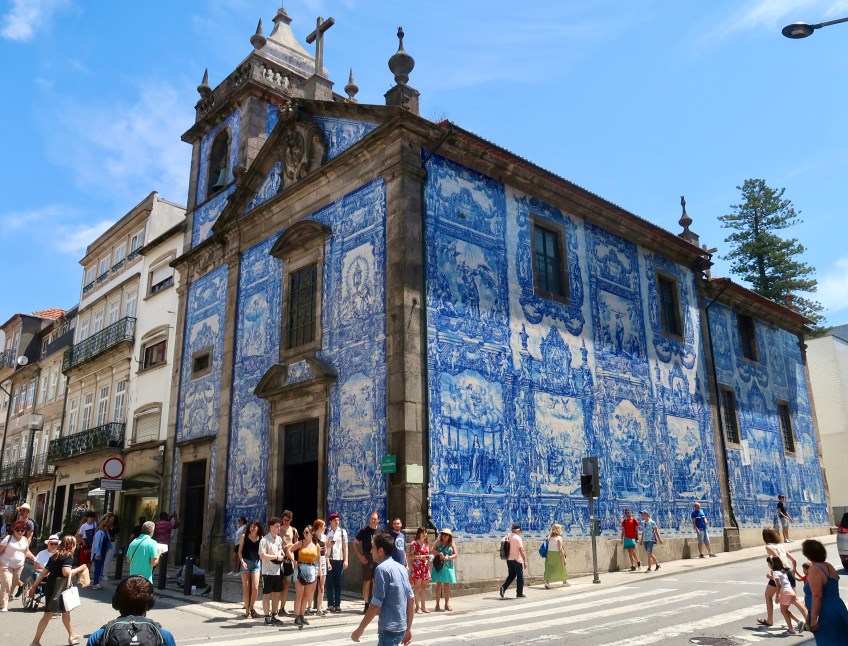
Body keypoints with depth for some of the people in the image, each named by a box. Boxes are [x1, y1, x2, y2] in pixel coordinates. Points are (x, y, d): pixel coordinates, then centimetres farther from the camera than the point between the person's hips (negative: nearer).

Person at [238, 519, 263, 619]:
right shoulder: (244, 536, 2)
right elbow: (240, 551, 2)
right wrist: (242, 561, -11)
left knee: (255, 588, -7)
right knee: (246, 587, 1)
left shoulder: (261, 539, 3)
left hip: (256, 563, 0)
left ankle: (251, 607, 15)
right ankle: (247, 610, 12)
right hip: (245, 562, 0)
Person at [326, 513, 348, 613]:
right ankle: (331, 605, 11)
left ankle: (337, 605, 14)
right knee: (329, 583, 3)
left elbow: (345, 547, 5)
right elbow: (325, 547, -3)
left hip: (339, 560, 1)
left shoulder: (343, 532, 4)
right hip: (329, 560, -1)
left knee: (338, 583, 6)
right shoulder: (327, 532, -1)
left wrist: (346, 560, -1)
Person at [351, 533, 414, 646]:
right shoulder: (401, 567, 10)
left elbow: (376, 604, -18)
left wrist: (360, 629, -10)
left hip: (389, 629, -9)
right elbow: (411, 599, 12)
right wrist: (408, 629, 19)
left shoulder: (382, 568, -15)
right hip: (401, 626, 9)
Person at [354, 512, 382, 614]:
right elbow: (355, 543, 0)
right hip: (367, 559, -3)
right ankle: (366, 605, 6)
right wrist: (360, 556, -8)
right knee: (367, 582, -2)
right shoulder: (364, 530, -4)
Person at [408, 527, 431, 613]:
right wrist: (421, 557, -18)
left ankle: (423, 606, 12)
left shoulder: (427, 543, 14)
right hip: (417, 567, -6)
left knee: (424, 587, 8)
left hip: (425, 567, 6)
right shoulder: (414, 543, -6)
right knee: (417, 587, -4)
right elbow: (410, 556, -11)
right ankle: (417, 607, 1)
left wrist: (429, 557, 1)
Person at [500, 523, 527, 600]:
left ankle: (503, 587, -2)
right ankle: (519, 594, 13)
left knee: (511, 575, 18)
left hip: (509, 559, 6)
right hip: (517, 560, -6)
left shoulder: (508, 536, 4)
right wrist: (525, 561, -12)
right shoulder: (517, 538, -15)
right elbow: (521, 550, -17)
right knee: (520, 577, 8)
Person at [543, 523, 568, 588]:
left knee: (549, 568, 4)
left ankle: (547, 582, -13)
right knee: (561, 568, 14)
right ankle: (564, 582, 32)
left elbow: (547, 546, 6)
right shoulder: (559, 537, -10)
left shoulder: (549, 537, 7)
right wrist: (564, 558, -10)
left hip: (549, 553, 4)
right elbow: (560, 549, -15)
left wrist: (546, 556, 13)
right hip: (557, 554, -4)